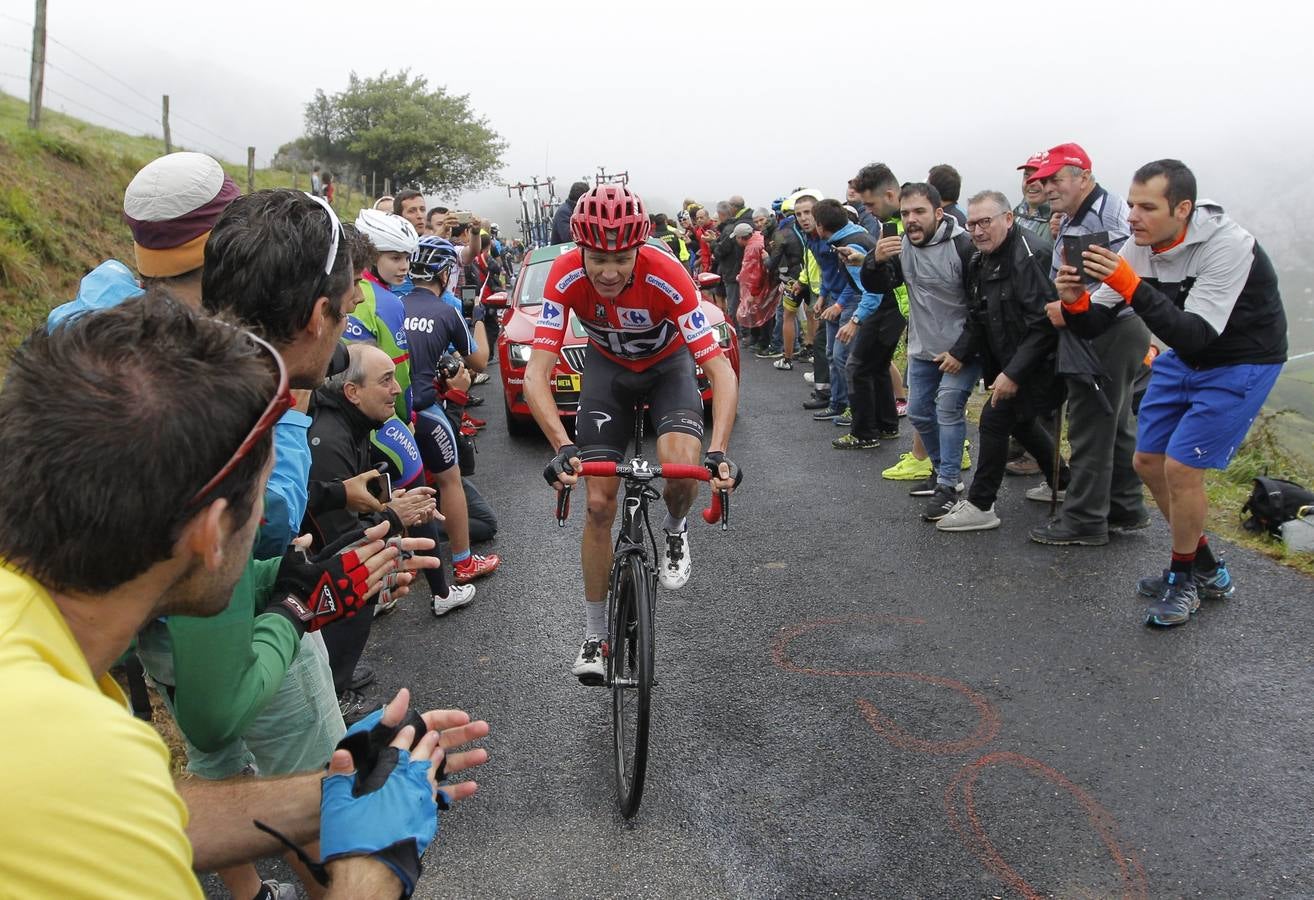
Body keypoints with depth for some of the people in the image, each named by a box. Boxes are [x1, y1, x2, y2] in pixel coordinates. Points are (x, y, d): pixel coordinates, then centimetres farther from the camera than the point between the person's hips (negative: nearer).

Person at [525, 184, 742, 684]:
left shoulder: (667, 276, -35)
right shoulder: (566, 275, -30)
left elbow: (720, 369, -36)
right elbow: (535, 373, -34)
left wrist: (718, 453, -49)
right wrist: (563, 447, -49)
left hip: (668, 363, -1)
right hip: (607, 366, 1)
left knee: (681, 471, -30)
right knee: (599, 503, -4)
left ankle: (675, 531, 9)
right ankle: (595, 637, 12)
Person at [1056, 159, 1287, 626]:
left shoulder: (1227, 245, -30)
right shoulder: (1139, 247, -12)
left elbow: (1195, 335, -38)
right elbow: (1095, 322, -8)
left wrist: (1131, 286, -45)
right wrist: (1074, 302, -31)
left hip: (1240, 363, -7)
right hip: (1183, 359, 7)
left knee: (1180, 467, -14)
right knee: (1148, 462, 7)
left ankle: (1183, 578, 10)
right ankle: (1206, 569, 27)